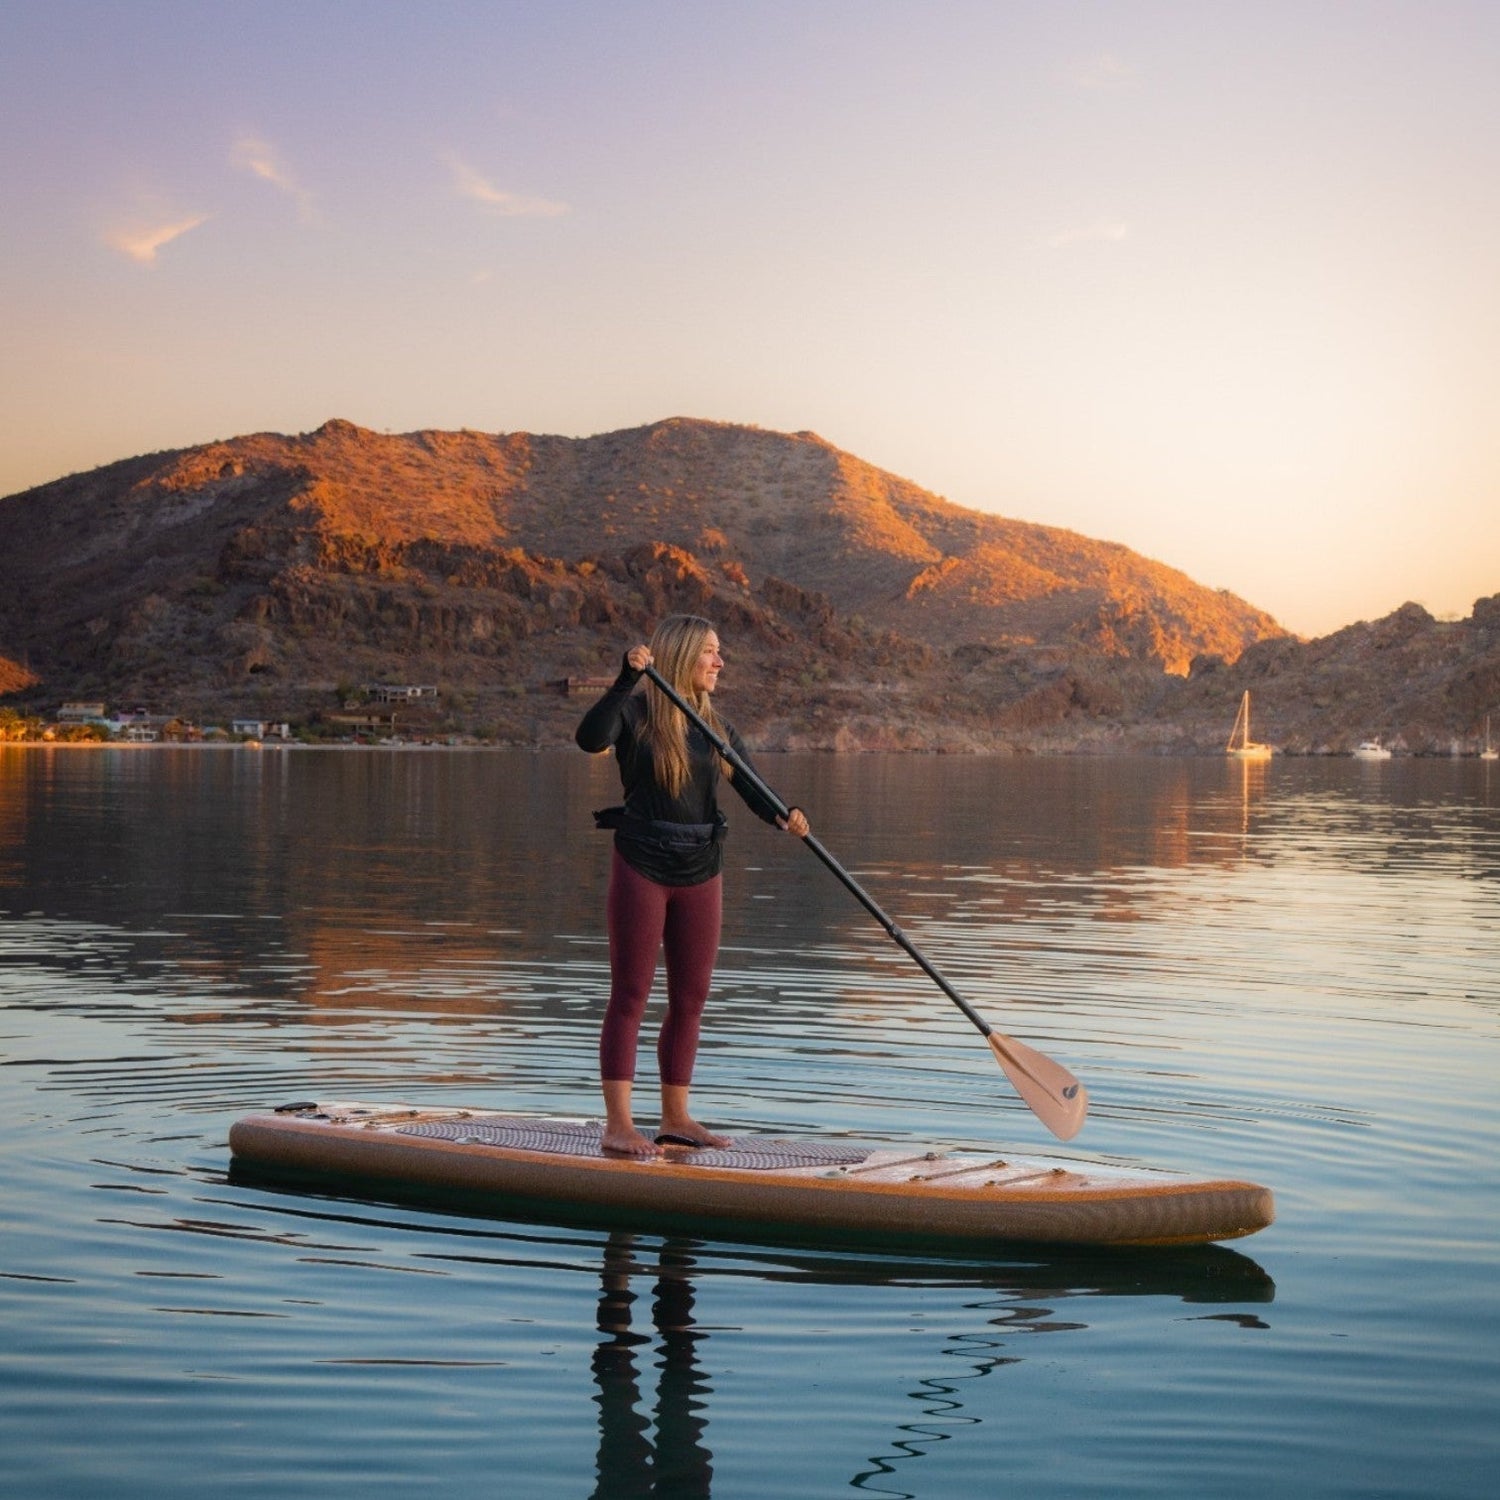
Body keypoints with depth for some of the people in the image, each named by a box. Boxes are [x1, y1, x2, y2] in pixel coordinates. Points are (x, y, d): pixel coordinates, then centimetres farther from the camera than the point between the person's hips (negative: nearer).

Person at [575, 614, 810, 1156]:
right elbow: (590, 739, -27)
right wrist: (627, 679, -32)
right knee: (630, 995, -3)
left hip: (700, 872, 6)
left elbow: (754, 791, 1)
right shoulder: (635, 712, -6)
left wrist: (784, 817, -20)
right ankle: (618, 1124, -2)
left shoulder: (717, 728, 11)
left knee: (691, 999, 9)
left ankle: (676, 1118, 19)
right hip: (641, 867, -6)